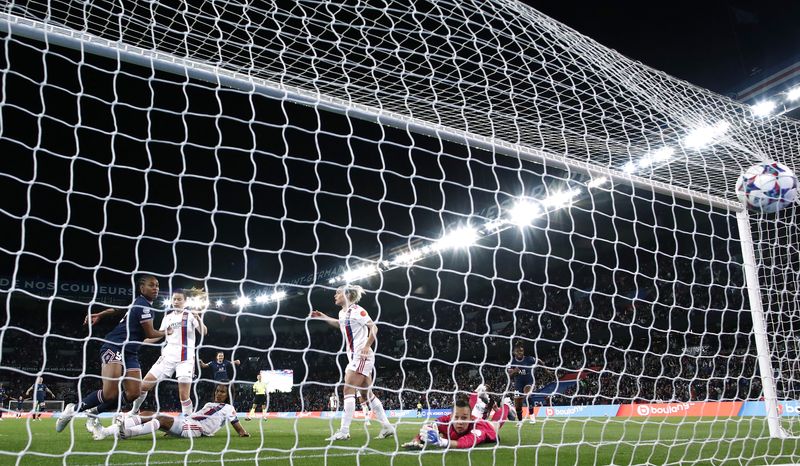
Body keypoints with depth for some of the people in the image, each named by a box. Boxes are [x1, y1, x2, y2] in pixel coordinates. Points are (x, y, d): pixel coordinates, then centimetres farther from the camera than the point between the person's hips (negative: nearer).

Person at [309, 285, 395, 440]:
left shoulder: (356, 310, -12)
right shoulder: (342, 313, 14)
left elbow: (373, 327, -15)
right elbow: (339, 323, 38)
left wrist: (366, 347, -22)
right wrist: (322, 316, 30)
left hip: (362, 356, -9)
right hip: (354, 357, 9)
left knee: (348, 391, -11)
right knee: (368, 393, 9)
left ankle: (344, 431, -10)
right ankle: (387, 427, 14)